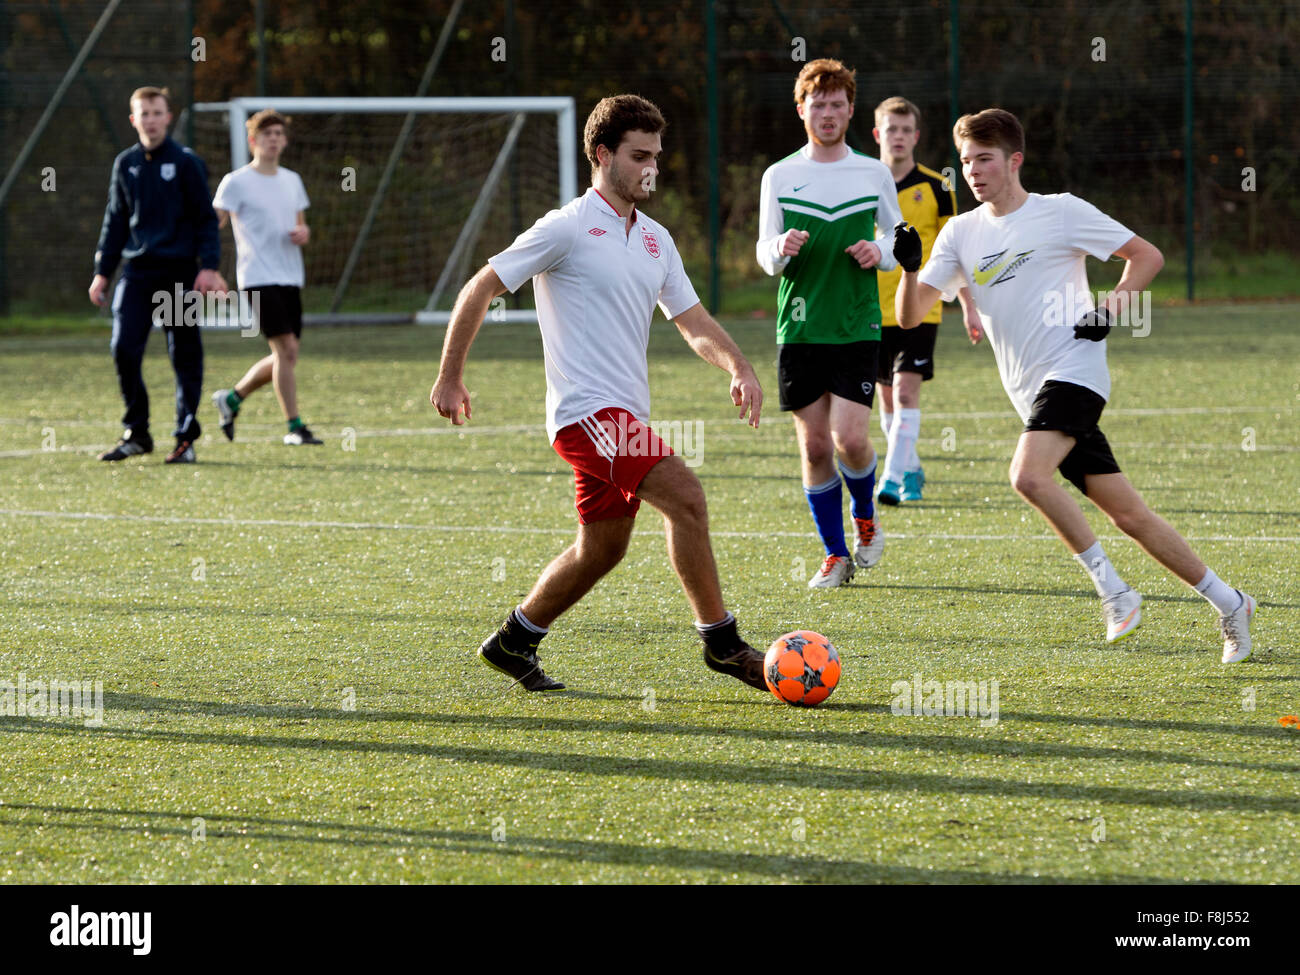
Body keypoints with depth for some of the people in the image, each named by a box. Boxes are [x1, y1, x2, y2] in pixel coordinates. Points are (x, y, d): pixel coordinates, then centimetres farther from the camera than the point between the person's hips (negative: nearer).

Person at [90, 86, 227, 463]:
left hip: (179, 271, -3)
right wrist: (102, 271, 12)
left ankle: (186, 438, 8)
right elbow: (115, 221, 18)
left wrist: (209, 266, -11)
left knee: (185, 355, 0)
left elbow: (206, 218, 0)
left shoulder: (186, 163, -1)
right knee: (124, 348, -8)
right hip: (137, 270, 3)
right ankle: (136, 433, 3)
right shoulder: (125, 164, 10)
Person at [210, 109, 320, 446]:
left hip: (290, 279, 7)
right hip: (259, 278, -7)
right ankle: (294, 427, -11)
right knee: (286, 349, -16)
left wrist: (303, 232, 0)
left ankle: (232, 398, 28)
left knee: (286, 356, 7)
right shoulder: (236, 182, -4)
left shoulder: (292, 181, 15)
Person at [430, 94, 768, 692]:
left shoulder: (654, 239, 14)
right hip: (587, 409, -9)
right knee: (685, 498, -20)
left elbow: (693, 322, 14)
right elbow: (479, 291, -4)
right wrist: (449, 377, -3)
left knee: (602, 547, 14)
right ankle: (721, 642, -14)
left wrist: (740, 368, -6)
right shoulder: (568, 228, -8)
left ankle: (513, 642, 30)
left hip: (623, 415, 9)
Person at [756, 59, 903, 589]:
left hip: (857, 327, -1)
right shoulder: (779, 176, 6)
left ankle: (865, 516, 17)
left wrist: (880, 253, -8)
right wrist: (781, 250, -17)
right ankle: (836, 555, 13)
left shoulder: (873, 173, 6)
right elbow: (764, 256, 6)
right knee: (814, 445, 1)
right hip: (799, 327, 1)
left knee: (850, 437, -14)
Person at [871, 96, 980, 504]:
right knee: (886, 395, 8)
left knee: (906, 389, -14)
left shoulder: (935, 187, -1)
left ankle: (895, 478, -18)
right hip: (874, 309, 2)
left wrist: (969, 308, 3)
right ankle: (911, 470, 25)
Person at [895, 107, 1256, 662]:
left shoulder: (1061, 212, -1)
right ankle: (1228, 603, 14)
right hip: (1033, 392, 6)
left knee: (1028, 475, -29)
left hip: (1073, 367, -6)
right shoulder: (961, 233, 12)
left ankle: (1111, 588, -17)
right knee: (1128, 515, 4)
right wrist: (910, 269, -14)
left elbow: (1146, 256, 5)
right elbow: (910, 315, 5)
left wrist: (1113, 307, -10)